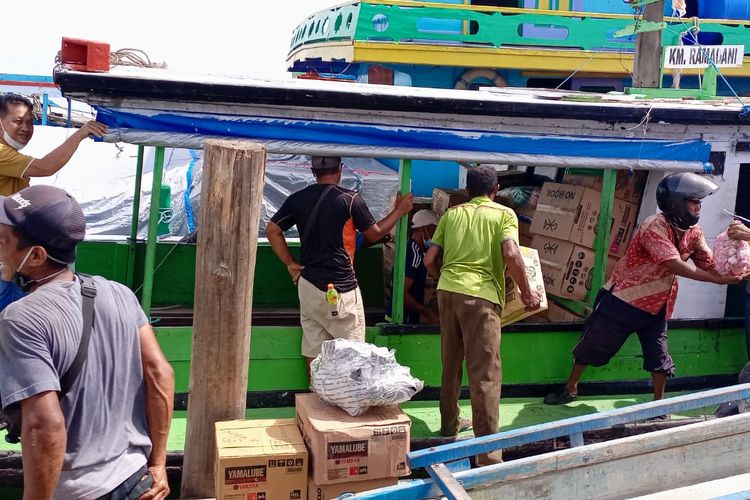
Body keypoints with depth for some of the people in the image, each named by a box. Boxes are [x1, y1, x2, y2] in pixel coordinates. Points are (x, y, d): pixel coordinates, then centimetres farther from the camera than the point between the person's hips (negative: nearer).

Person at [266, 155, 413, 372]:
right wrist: (400, 210, 15)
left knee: (313, 350, 9)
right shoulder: (350, 199, -9)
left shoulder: (297, 199, 4)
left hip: (308, 284, 5)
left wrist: (290, 263, 10)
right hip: (341, 288, -5)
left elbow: (272, 230, 7)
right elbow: (375, 233, 2)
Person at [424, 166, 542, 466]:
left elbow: (430, 260, 12)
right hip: (480, 295, -5)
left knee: (450, 364, 21)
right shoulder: (504, 213, 6)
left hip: (447, 291, 5)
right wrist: (527, 293, 1)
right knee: (485, 374, -5)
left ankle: (450, 423, 37)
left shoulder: (452, 214, 17)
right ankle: (488, 455, -7)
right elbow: (511, 254, -10)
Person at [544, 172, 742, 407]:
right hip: (622, 302, -6)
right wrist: (719, 280, -32)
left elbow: (710, 264, -3)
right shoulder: (655, 227, -26)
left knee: (659, 357, 2)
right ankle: (570, 388, 25)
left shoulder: (694, 232, -1)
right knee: (594, 346, 7)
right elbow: (676, 266, -33)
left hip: (655, 307, 6)